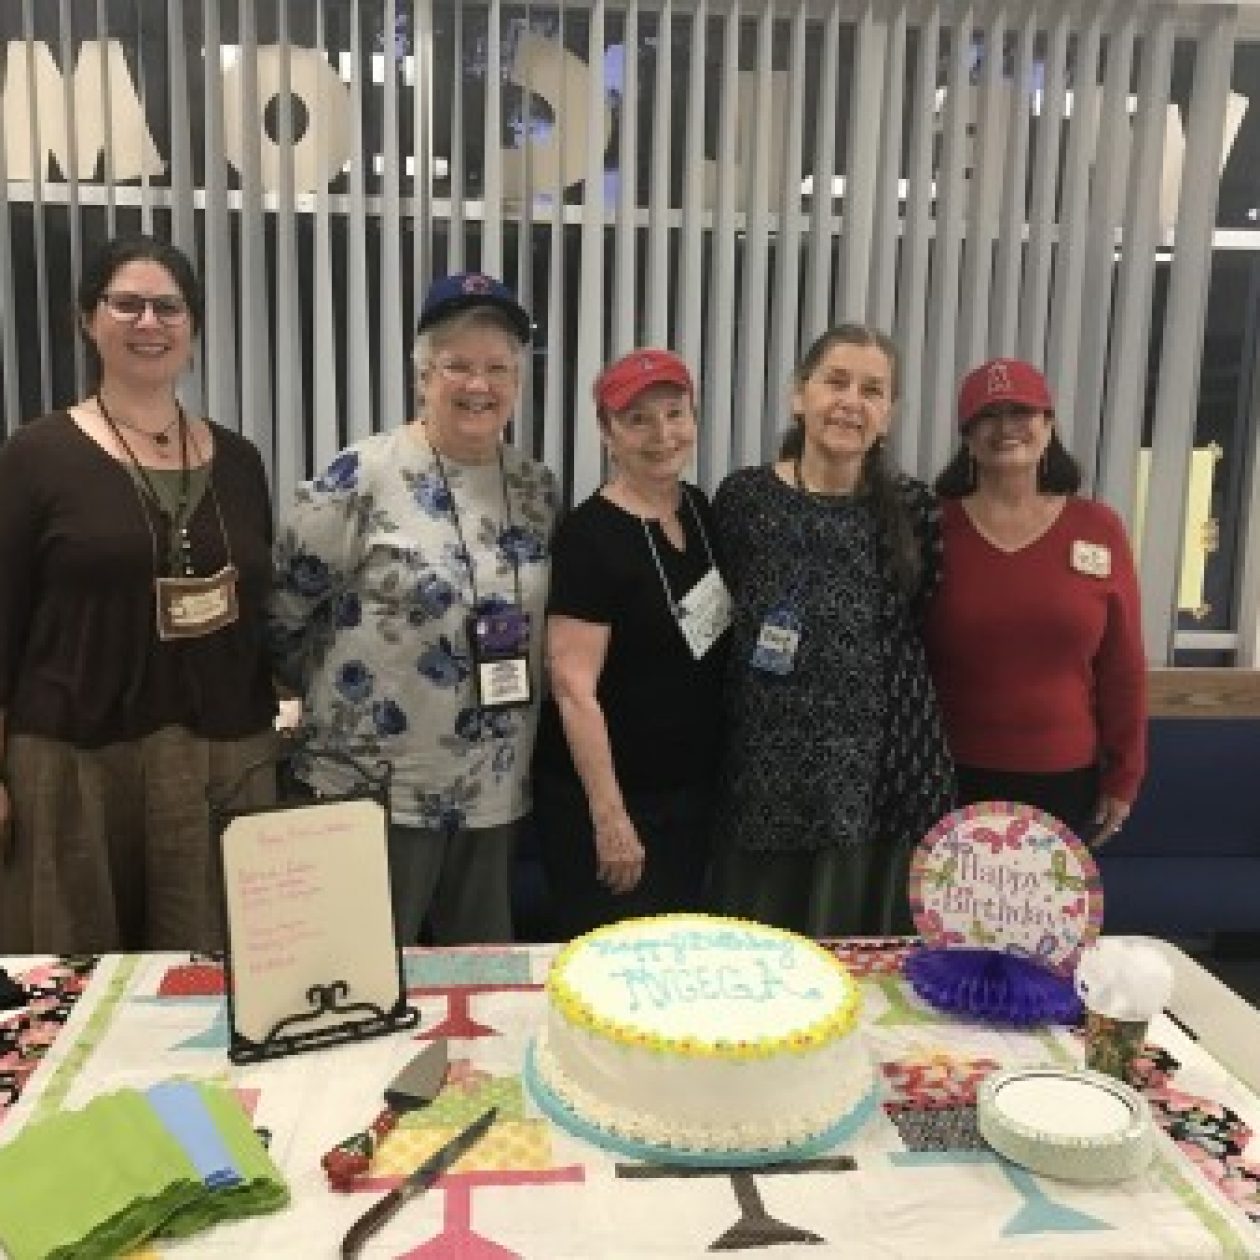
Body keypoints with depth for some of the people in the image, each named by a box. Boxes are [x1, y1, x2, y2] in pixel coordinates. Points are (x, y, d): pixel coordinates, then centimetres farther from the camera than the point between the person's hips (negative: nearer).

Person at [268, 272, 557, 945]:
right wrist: (340, 699, 2)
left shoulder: (537, 488, 5)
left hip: (496, 792, 5)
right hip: (376, 789, -5)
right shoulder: (362, 477, -13)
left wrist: (518, 709, 13)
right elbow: (279, 611, -7)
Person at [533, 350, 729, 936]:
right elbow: (574, 689, -22)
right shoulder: (589, 535, -19)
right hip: (606, 798, -7)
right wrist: (610, 819, -22)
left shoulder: (702, 510, 4)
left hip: (694, 789, 7)